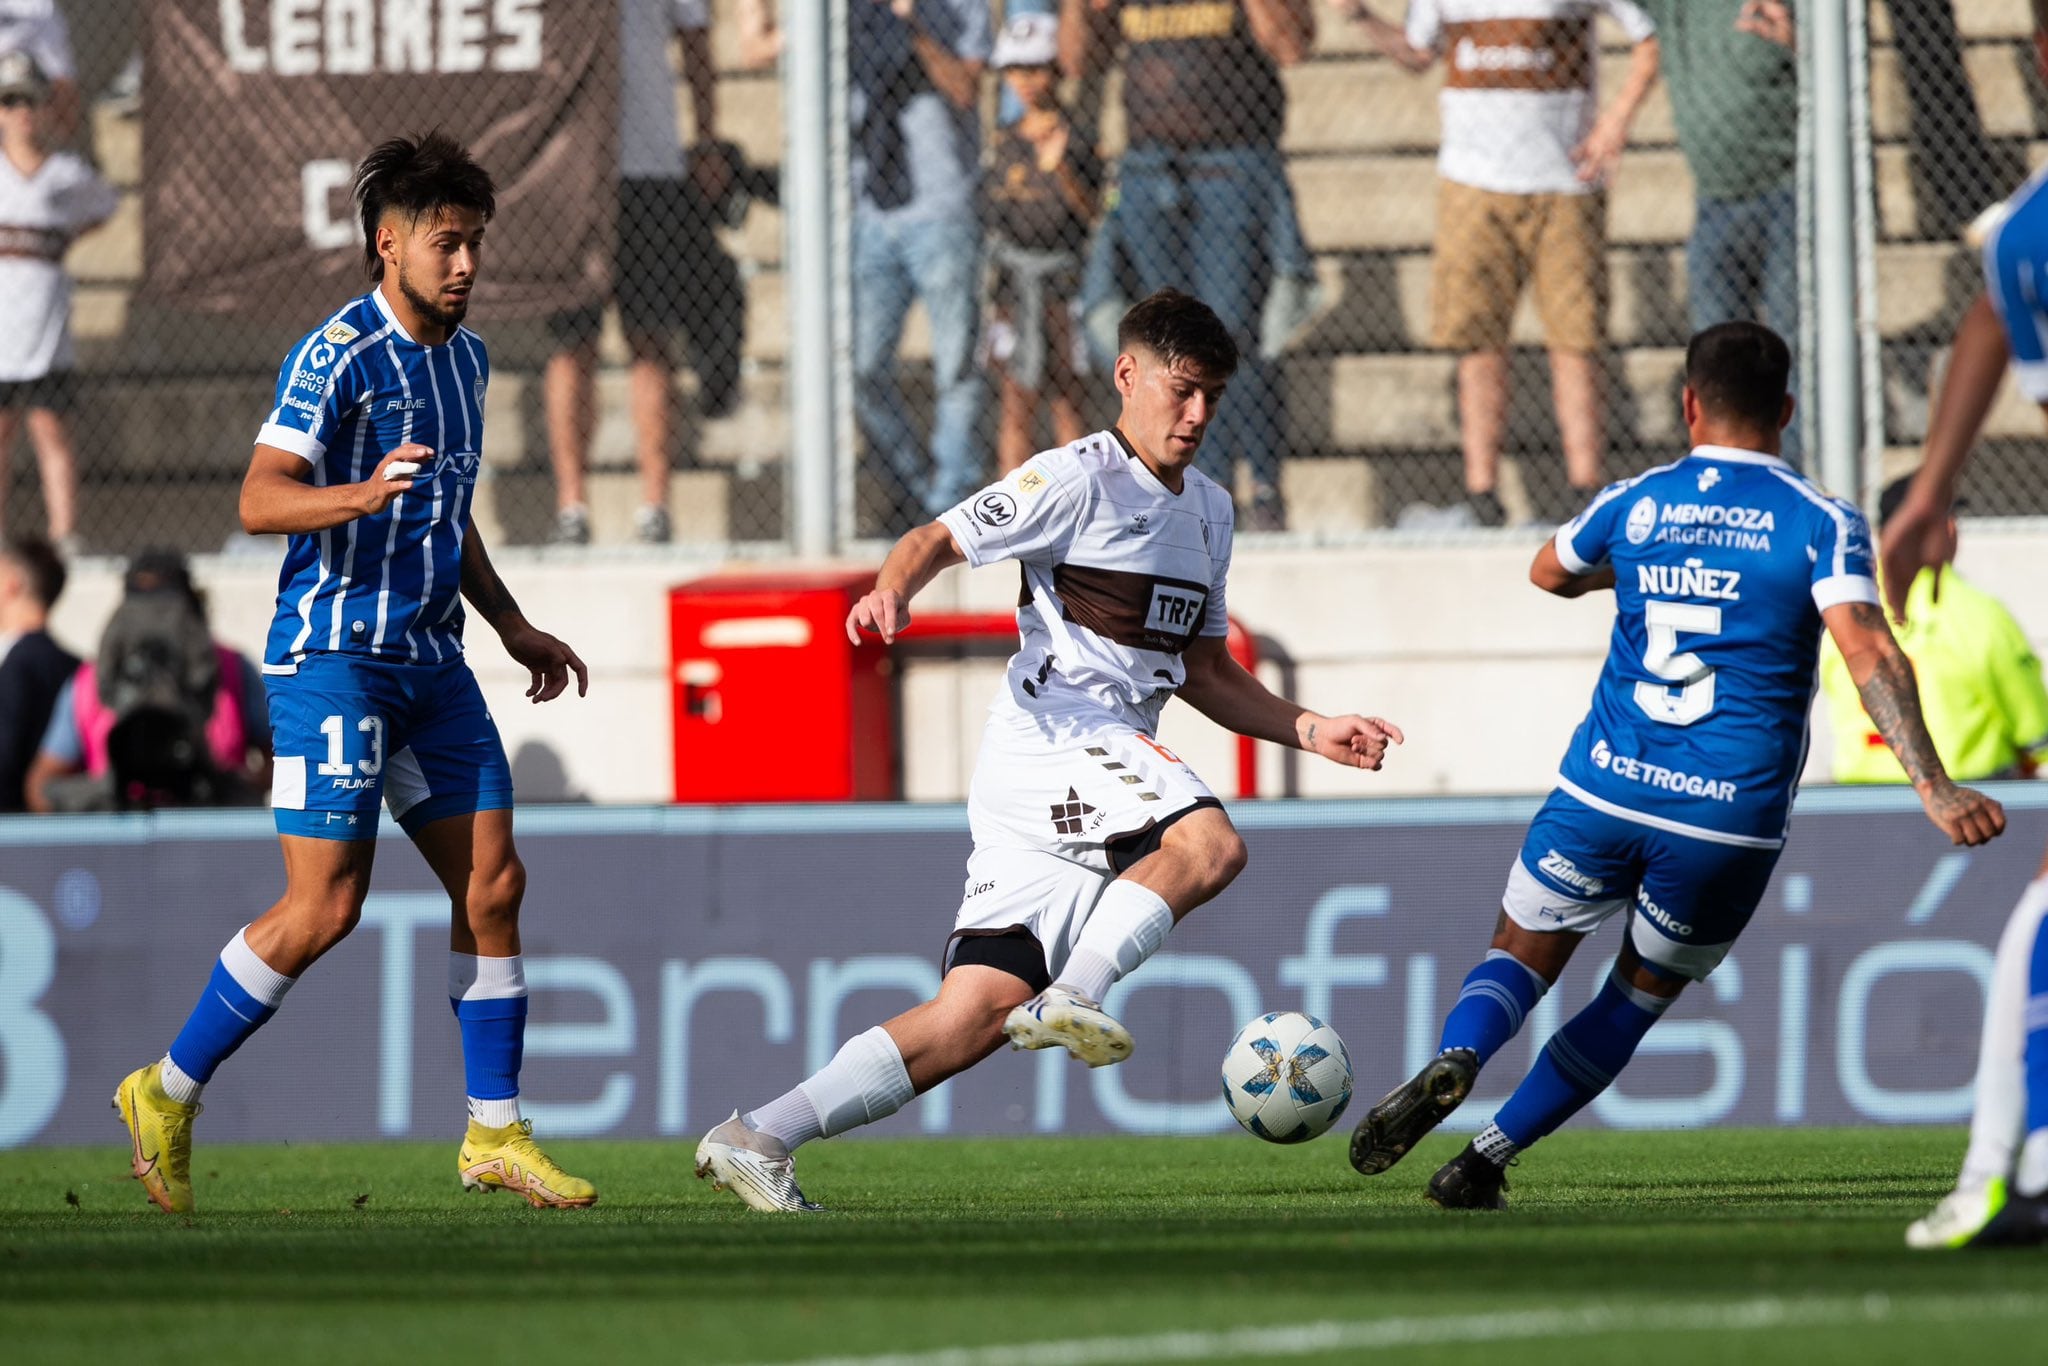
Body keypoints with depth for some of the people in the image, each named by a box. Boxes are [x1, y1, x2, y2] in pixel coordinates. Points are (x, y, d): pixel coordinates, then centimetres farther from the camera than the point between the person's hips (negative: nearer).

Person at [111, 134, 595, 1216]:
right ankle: (166, 1096, 3)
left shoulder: (465, 356, 15)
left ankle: (493, 1135, 9)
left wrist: (511, 625, 25)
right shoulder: (339, 355, -13)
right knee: (325, 905, -11)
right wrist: (361, 494, -38)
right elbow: (260, 499, -22)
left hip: (431, 661, 8)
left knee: (492, 884, 2)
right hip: (336, 654, -8)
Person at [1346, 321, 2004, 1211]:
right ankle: (1488, 1156, 11)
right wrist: (1933, 788, -22)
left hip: (1603, 794, 1)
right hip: (1731, 820, -1)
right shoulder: (1819, 523, -3)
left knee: (1522, 958, 15)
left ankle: (1453, 1061, -18)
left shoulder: (1633, 506, 6)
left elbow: (1549, 574, 27)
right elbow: (1869, 652, -16)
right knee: (1640, 996, 18)